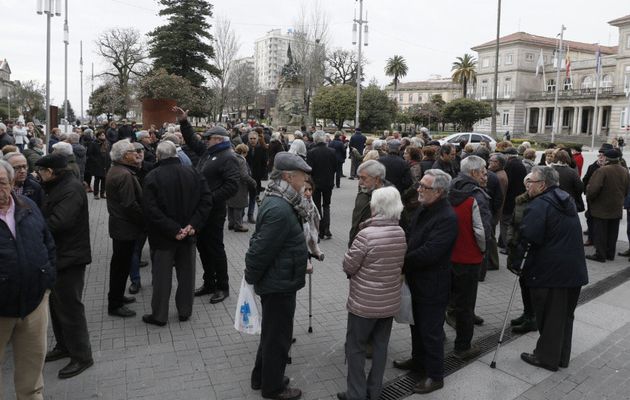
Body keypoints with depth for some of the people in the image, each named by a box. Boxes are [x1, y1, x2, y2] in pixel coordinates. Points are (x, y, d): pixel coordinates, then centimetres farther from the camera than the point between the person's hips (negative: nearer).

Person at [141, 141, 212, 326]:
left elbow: (151, 209, -21)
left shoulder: (152, 177, -12)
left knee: (161, 276, 9)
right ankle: (185, 311, 27)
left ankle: (159, 315, 20)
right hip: (188, 235, 3)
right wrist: (194, 224, -12)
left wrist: (172, 229, -19)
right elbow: (206, 200, -8)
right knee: (186, 273, 15)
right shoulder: (193, 173, -2)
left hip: (163, 236, -3)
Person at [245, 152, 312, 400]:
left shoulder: (280, 201, 5)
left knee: (272, 331, 24)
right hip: (279, 284, -10)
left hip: (277, 280, 10)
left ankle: (261, 377, 41)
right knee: (278, 336, 8)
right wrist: (251, 277, -13)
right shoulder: (279, 210, -29)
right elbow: (261, 249, -28)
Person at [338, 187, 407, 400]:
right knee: (380, 346, 17)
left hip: (365, 302, -6)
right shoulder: (400, 233, -3)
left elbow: (348, 266, -14)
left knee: (355, 347, 10)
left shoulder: (366, 234, -23)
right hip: (390, 301, 6)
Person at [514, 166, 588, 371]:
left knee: (549, 315, 5)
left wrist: (515, 260, -13)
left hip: (550, 271, -8)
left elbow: (528, 237, -26)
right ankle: (562, 356, 30)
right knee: (565, 314, 17)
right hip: (574, 269, 8)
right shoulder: (566, 199, 11)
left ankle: (547, 357, 16)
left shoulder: (539, 205, -17)